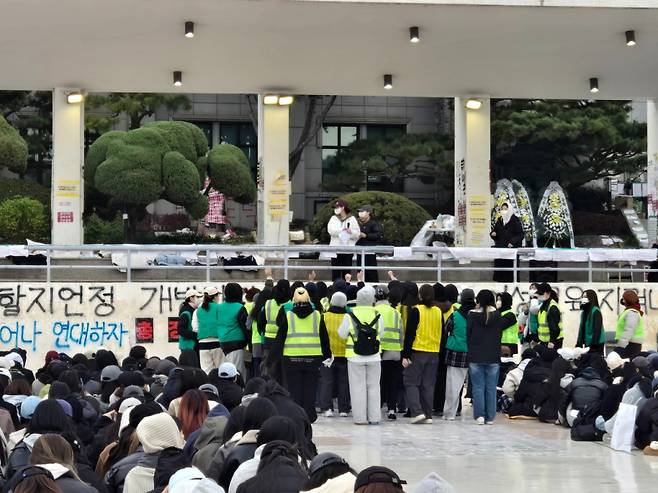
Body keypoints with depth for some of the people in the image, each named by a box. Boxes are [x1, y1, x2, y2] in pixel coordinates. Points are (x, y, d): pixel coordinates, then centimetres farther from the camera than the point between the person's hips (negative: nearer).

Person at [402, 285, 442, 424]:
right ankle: (428, 415, 9)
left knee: (411, 382, 2)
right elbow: (442, 334, 11)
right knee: (428, 385, 10)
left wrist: (405, 355, -8)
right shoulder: (438, 312, 6)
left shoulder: (416, 311, -10)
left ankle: (417, 412, -12)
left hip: (417, 352, -5)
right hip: (434, 353, 5)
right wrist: (440, 352, 18)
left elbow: (410, 334, -11)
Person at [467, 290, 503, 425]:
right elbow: (499, 336, 5)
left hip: (475, 358, -1)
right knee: (491, 388, 6)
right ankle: (490, 417, 8)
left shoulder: (472, 315, -5)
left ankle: (479, 415, -3)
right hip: (493, 357, 1)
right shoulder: (497, 316, -1)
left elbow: (468, 335, -1)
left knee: (478, 387, 3)